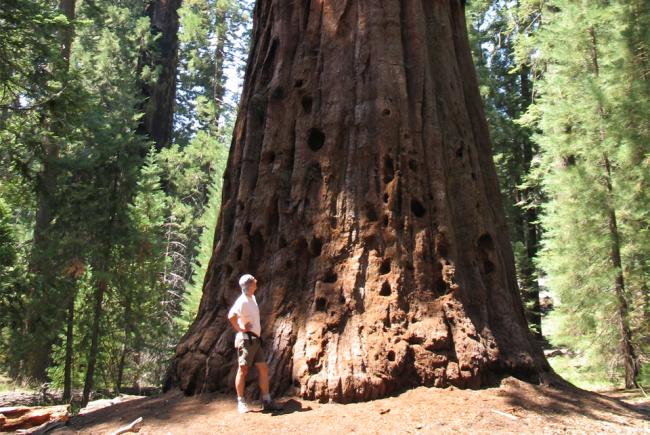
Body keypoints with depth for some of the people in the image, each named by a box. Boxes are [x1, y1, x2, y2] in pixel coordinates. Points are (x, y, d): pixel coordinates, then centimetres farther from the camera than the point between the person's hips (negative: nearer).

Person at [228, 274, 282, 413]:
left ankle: (266, 401, 12)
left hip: (256, 339, 9)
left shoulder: (252, 298, 12)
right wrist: (239, 329, -20)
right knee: (243, 369, -2)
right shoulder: (242, 301, -17)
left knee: (264, 368, 7)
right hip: (246, 339, -9)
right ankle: (241, 402, 6)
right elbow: (231, 316, -34)